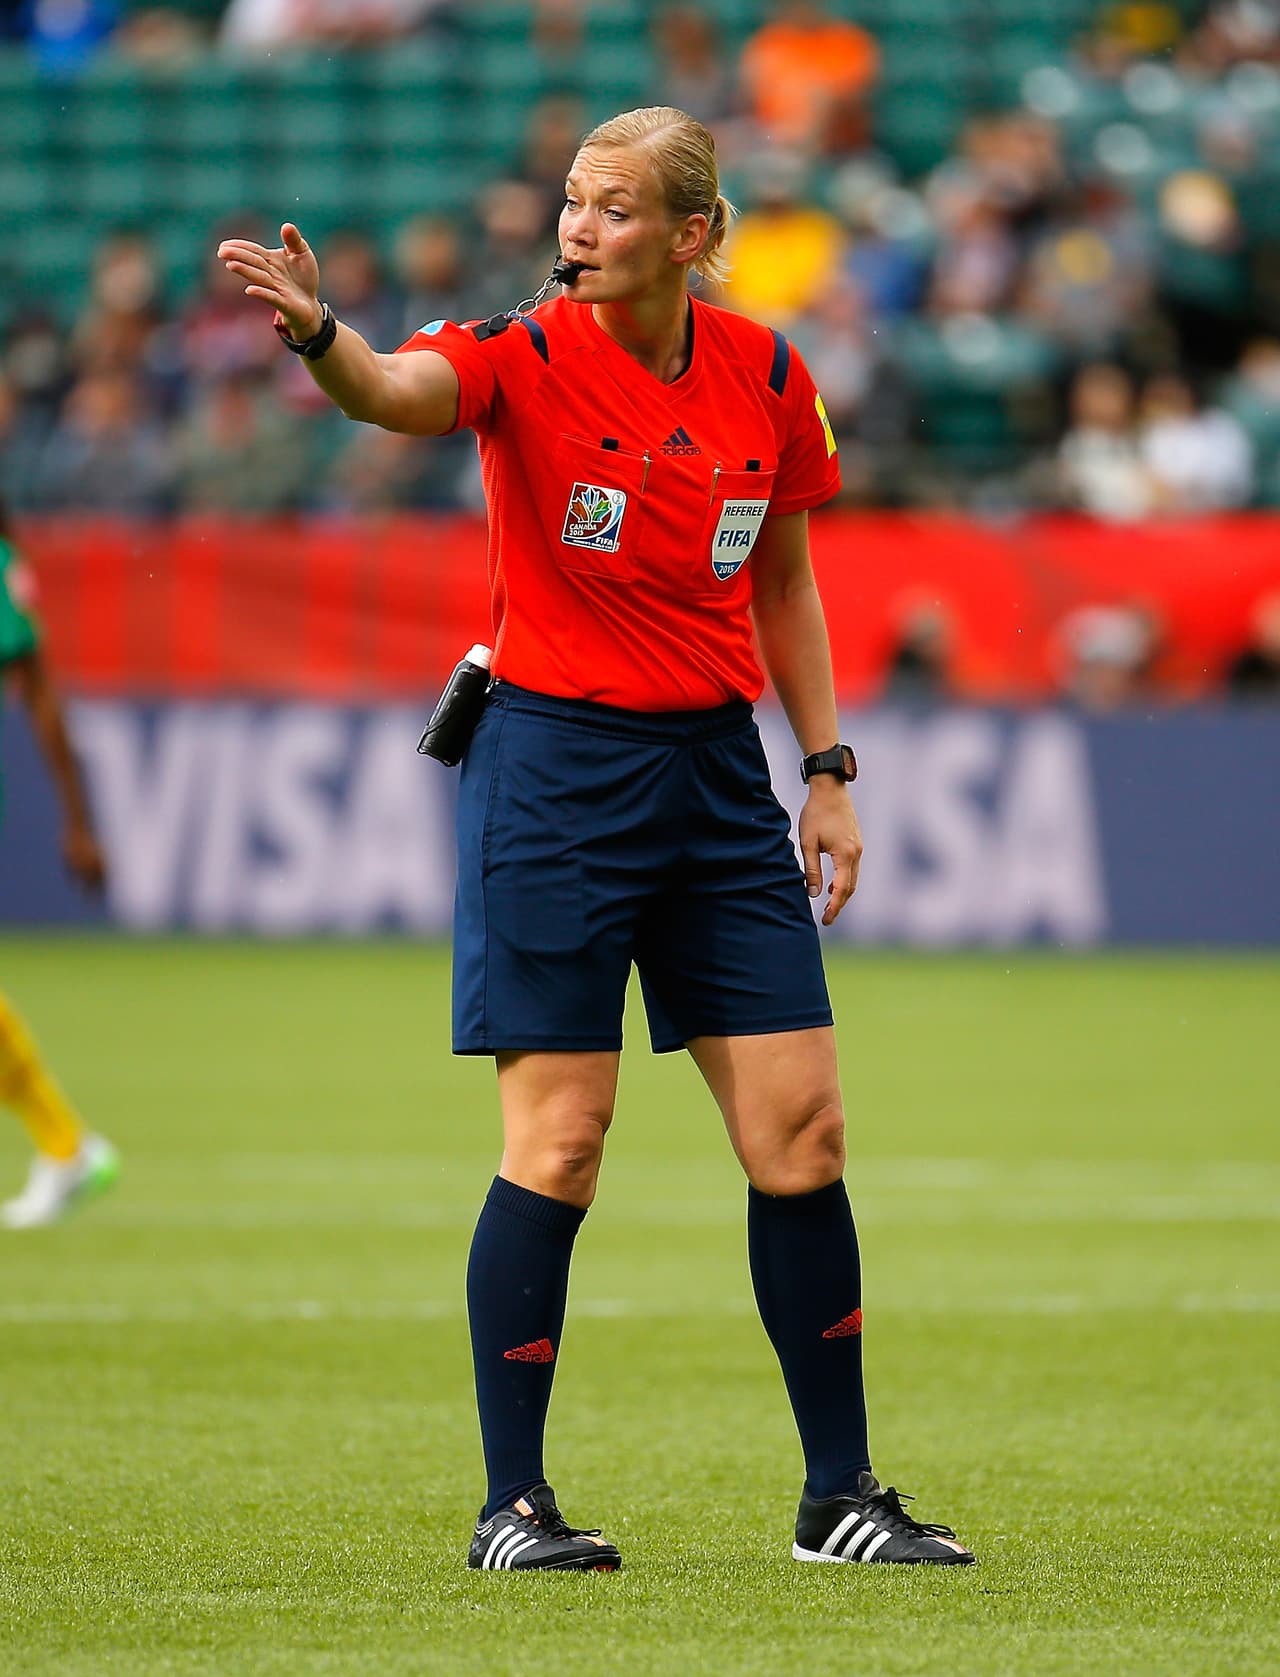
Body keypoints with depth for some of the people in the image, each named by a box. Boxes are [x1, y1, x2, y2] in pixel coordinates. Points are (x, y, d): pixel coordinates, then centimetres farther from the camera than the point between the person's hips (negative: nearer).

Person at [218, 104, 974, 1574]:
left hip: (717, 767, 4)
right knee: (557, 1143, -6)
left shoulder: (766, 379, 3)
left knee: (803, 1133, 2)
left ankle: (838, 1495, 13)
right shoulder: (527, 357, -10)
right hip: (554, 767, -4)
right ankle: (512, 1506, 3)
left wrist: (827, 770, 11)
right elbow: (396, 391, -32)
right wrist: (318, 331, -54)